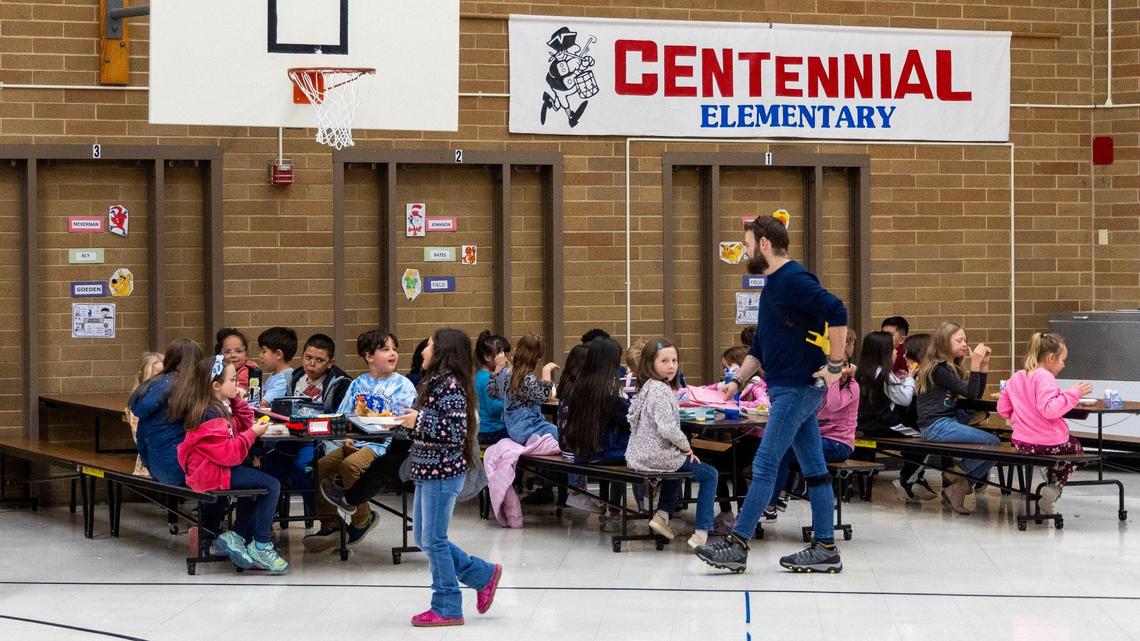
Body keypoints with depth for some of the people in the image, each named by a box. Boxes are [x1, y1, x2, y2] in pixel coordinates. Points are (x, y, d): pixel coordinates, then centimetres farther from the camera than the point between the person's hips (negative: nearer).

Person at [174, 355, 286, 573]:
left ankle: (236, 537, 18)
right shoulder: (209, 416, -22)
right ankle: (261, 547, -8)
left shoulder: (220, 407, 11)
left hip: (215, 468, 11)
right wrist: (252, 433, -19)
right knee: (271, 486, -14)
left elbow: (243, 423, 17)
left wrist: (236, 400, 6)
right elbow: (229, 453, -25)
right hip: (212, 473, -11)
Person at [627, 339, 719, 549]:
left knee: (679, 468, 37)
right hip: (657, 458, -9)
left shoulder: (646, 388, 11)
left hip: (638, 457, 9)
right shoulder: (660, 390, -19)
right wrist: (686, 447, -10)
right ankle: (701, 533, -3)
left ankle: (662, 514, 24)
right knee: (709, 474, 4)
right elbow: (667, 428, -27)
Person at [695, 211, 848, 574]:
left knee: (764, 466, -9)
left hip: (797, 389, -10)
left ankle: (737, 545, -7)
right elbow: (761, 346, 23)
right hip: (787, 389, 10)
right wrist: (738, 380, 12)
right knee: (813, 469, 9)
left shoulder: (793, 280, -14)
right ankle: (825, 549, 10)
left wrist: (835, 364, -22)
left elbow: (837, 313, -27)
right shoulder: (774, 285, 18)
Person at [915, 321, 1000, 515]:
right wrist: (975, 363, -15)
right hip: (936, 426, -9)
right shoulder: (938, 368, -10)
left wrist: (984, 364, 9)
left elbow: (978, 393, 14)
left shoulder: (952, 367, 19)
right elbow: (970, 393, -15)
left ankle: (959, 485, -4)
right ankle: (954, 475, -5)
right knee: (992, 443, -19)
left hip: (947, 423, 9)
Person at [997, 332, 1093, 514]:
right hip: (1049, 443, -7)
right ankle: (1054, 487, 5)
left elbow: (1002, 409, 11)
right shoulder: (1044, 377, -18)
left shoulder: (1015, 378, 6)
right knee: (1076, 448, 28)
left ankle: (1049, 485, 21)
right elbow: (1049, 409, -29)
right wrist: (1073, 393, -25)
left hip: (1021, 443, 7)